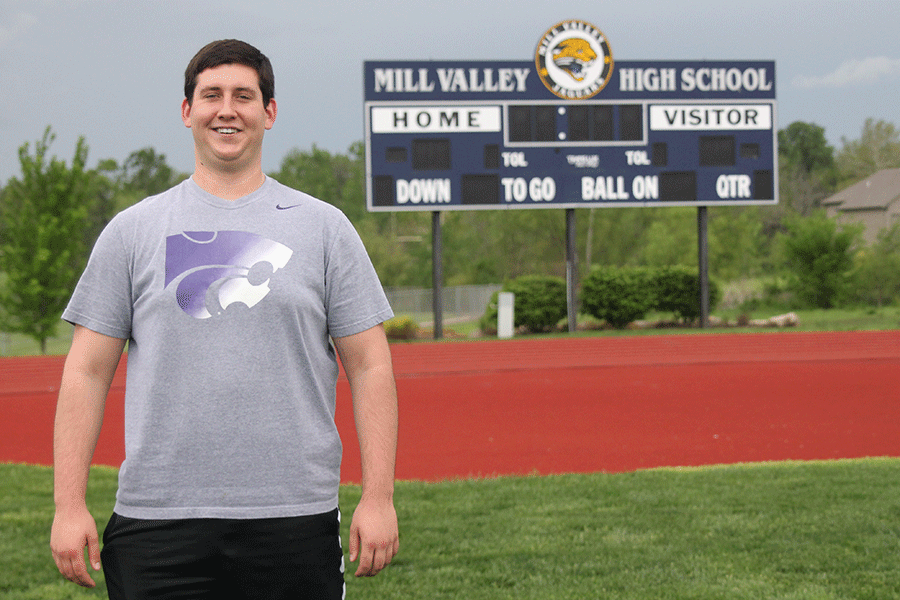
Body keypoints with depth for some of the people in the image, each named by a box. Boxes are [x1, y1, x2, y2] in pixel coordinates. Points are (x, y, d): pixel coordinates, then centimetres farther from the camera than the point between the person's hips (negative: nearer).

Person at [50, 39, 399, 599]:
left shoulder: (324, 227, 8)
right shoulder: (132, 231, 9)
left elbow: (369, 367, 5)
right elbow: (87, 372, 6)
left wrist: (378, 498, -4)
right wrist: (70, 505, -3)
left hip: (295, 516, 0)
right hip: (158, 518, 0)